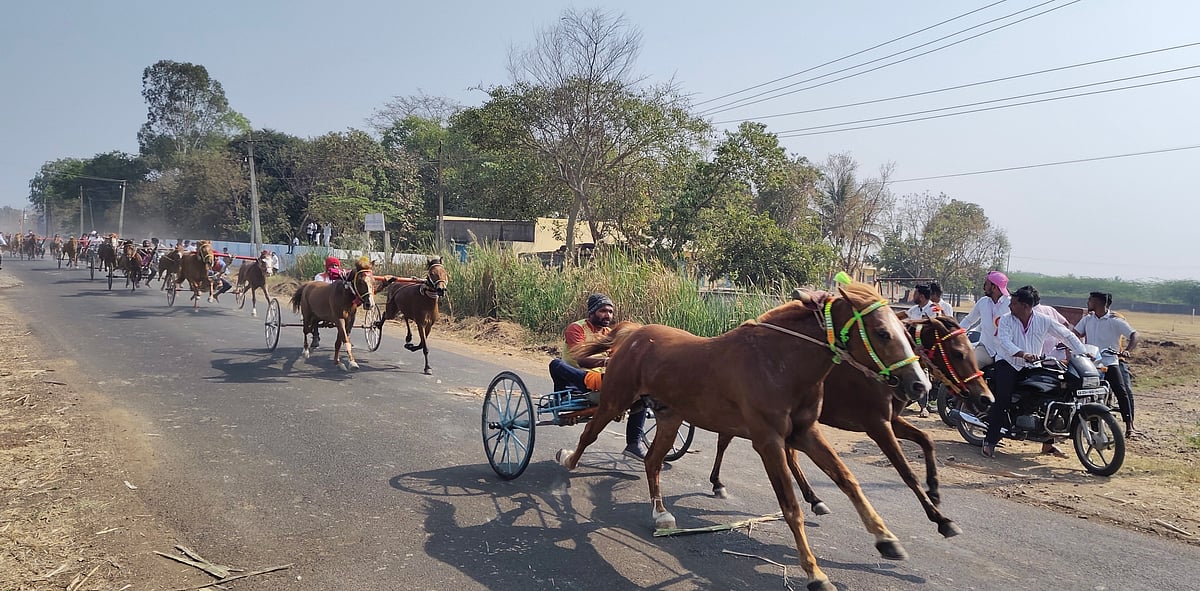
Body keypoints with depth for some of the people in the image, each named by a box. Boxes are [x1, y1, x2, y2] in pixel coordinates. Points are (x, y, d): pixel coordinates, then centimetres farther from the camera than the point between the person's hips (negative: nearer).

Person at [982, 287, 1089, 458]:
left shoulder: (1043, 321, 0)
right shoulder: (1006, 320, -7)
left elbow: (1067, 335, 8)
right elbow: (1004, 341, -22)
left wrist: (1083, 352, 0)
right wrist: (1023, 354, -39)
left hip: (1032, 366, 3)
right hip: (1007, 363, -3)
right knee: (1002, 399, -23)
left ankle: (1048, 444, 11)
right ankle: (990, 441, -19)